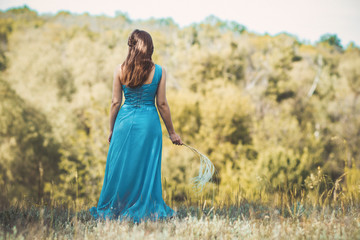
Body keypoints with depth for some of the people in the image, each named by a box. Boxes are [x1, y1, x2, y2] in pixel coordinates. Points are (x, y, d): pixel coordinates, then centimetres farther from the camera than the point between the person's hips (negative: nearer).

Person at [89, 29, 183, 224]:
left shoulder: (120, 70, -2)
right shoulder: (159, 72, -4)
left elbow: (115, 102, 1)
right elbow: (162, 104, -2)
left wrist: (111, 129, 12)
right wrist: (172, 132, 7)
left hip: (125, 121, 1)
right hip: (149, 122, -1)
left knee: (119, 168, 11)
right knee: (147, 167, 8)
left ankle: (112, 210, 19)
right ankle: (145, 211, 13)